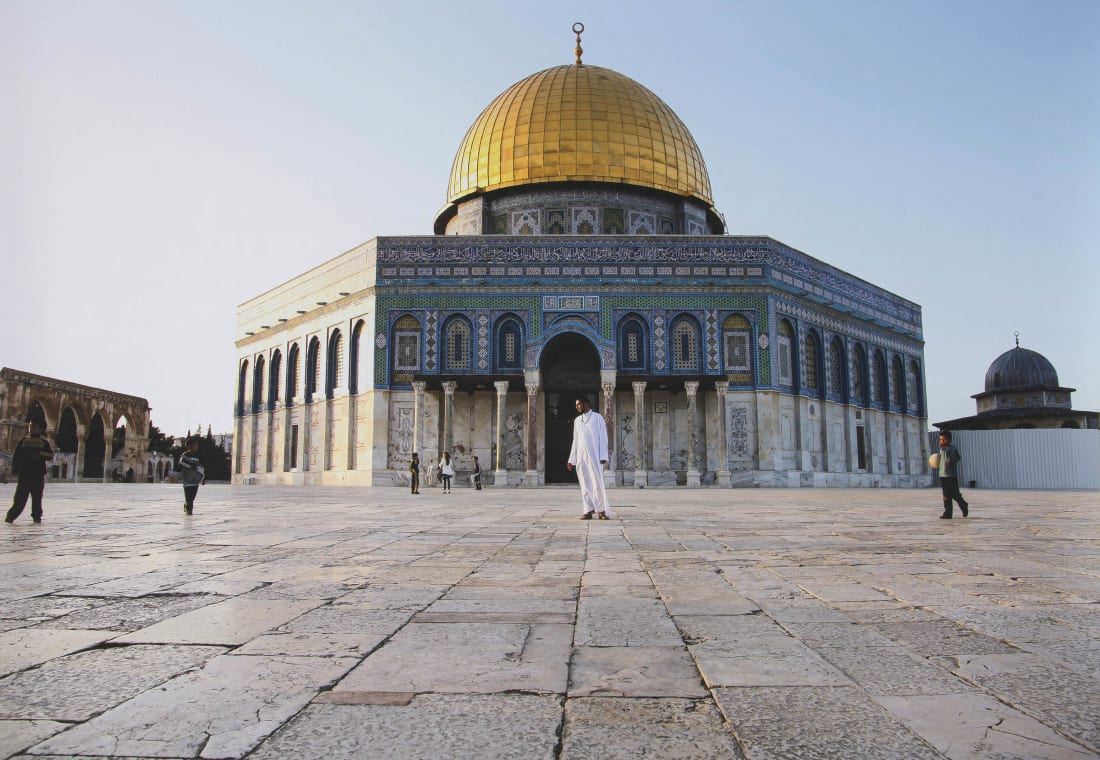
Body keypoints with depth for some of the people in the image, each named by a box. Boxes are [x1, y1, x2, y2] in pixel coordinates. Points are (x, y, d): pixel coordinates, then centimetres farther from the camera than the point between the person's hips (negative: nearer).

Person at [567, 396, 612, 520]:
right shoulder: (577, 420, 15)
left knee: (597, 483, -7)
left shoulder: (597, 418, 0)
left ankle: (602, 511, -2)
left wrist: (603, 457, -11)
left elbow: (603, 438, -3)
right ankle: (588, 511, 5)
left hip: (594, 456, -5)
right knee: (585, 485, 3)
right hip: (580, 457, 5)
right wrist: (571, 459, 13)